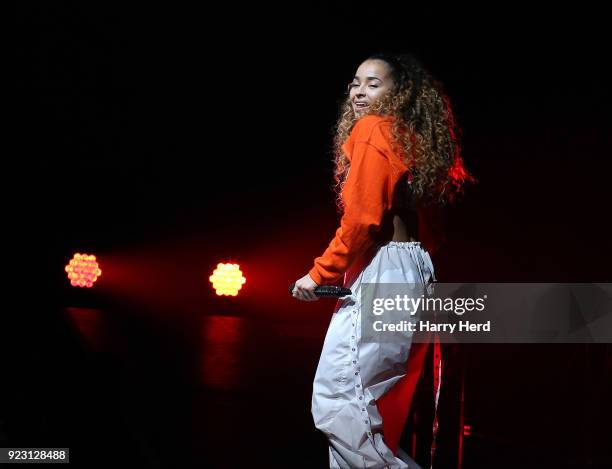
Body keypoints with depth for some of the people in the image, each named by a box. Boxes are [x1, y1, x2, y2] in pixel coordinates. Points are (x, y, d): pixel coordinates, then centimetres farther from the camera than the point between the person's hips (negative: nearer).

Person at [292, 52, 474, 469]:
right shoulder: (412, 139, 20)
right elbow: (427, 220, 21)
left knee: (335, 397, -10)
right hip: (412, 268, 10)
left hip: (381, 272, -10)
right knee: (372, 405, 13)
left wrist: (320, 274, -9)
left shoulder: (372, 130, -7)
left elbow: (362, 219, -17)